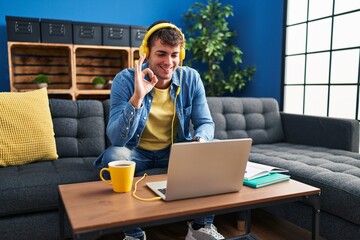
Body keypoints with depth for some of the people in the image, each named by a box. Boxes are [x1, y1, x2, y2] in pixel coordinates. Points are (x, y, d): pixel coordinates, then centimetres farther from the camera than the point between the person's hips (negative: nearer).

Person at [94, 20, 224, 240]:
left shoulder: (191, 78, -10)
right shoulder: (125, 80, -19)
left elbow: (206, 123, -6)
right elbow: (116, 139, -26)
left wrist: (200, 141, -31)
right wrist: (137, 97, -40)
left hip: (177, 149, 3)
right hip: (137, 152, -2)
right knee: (114, 155, -33)